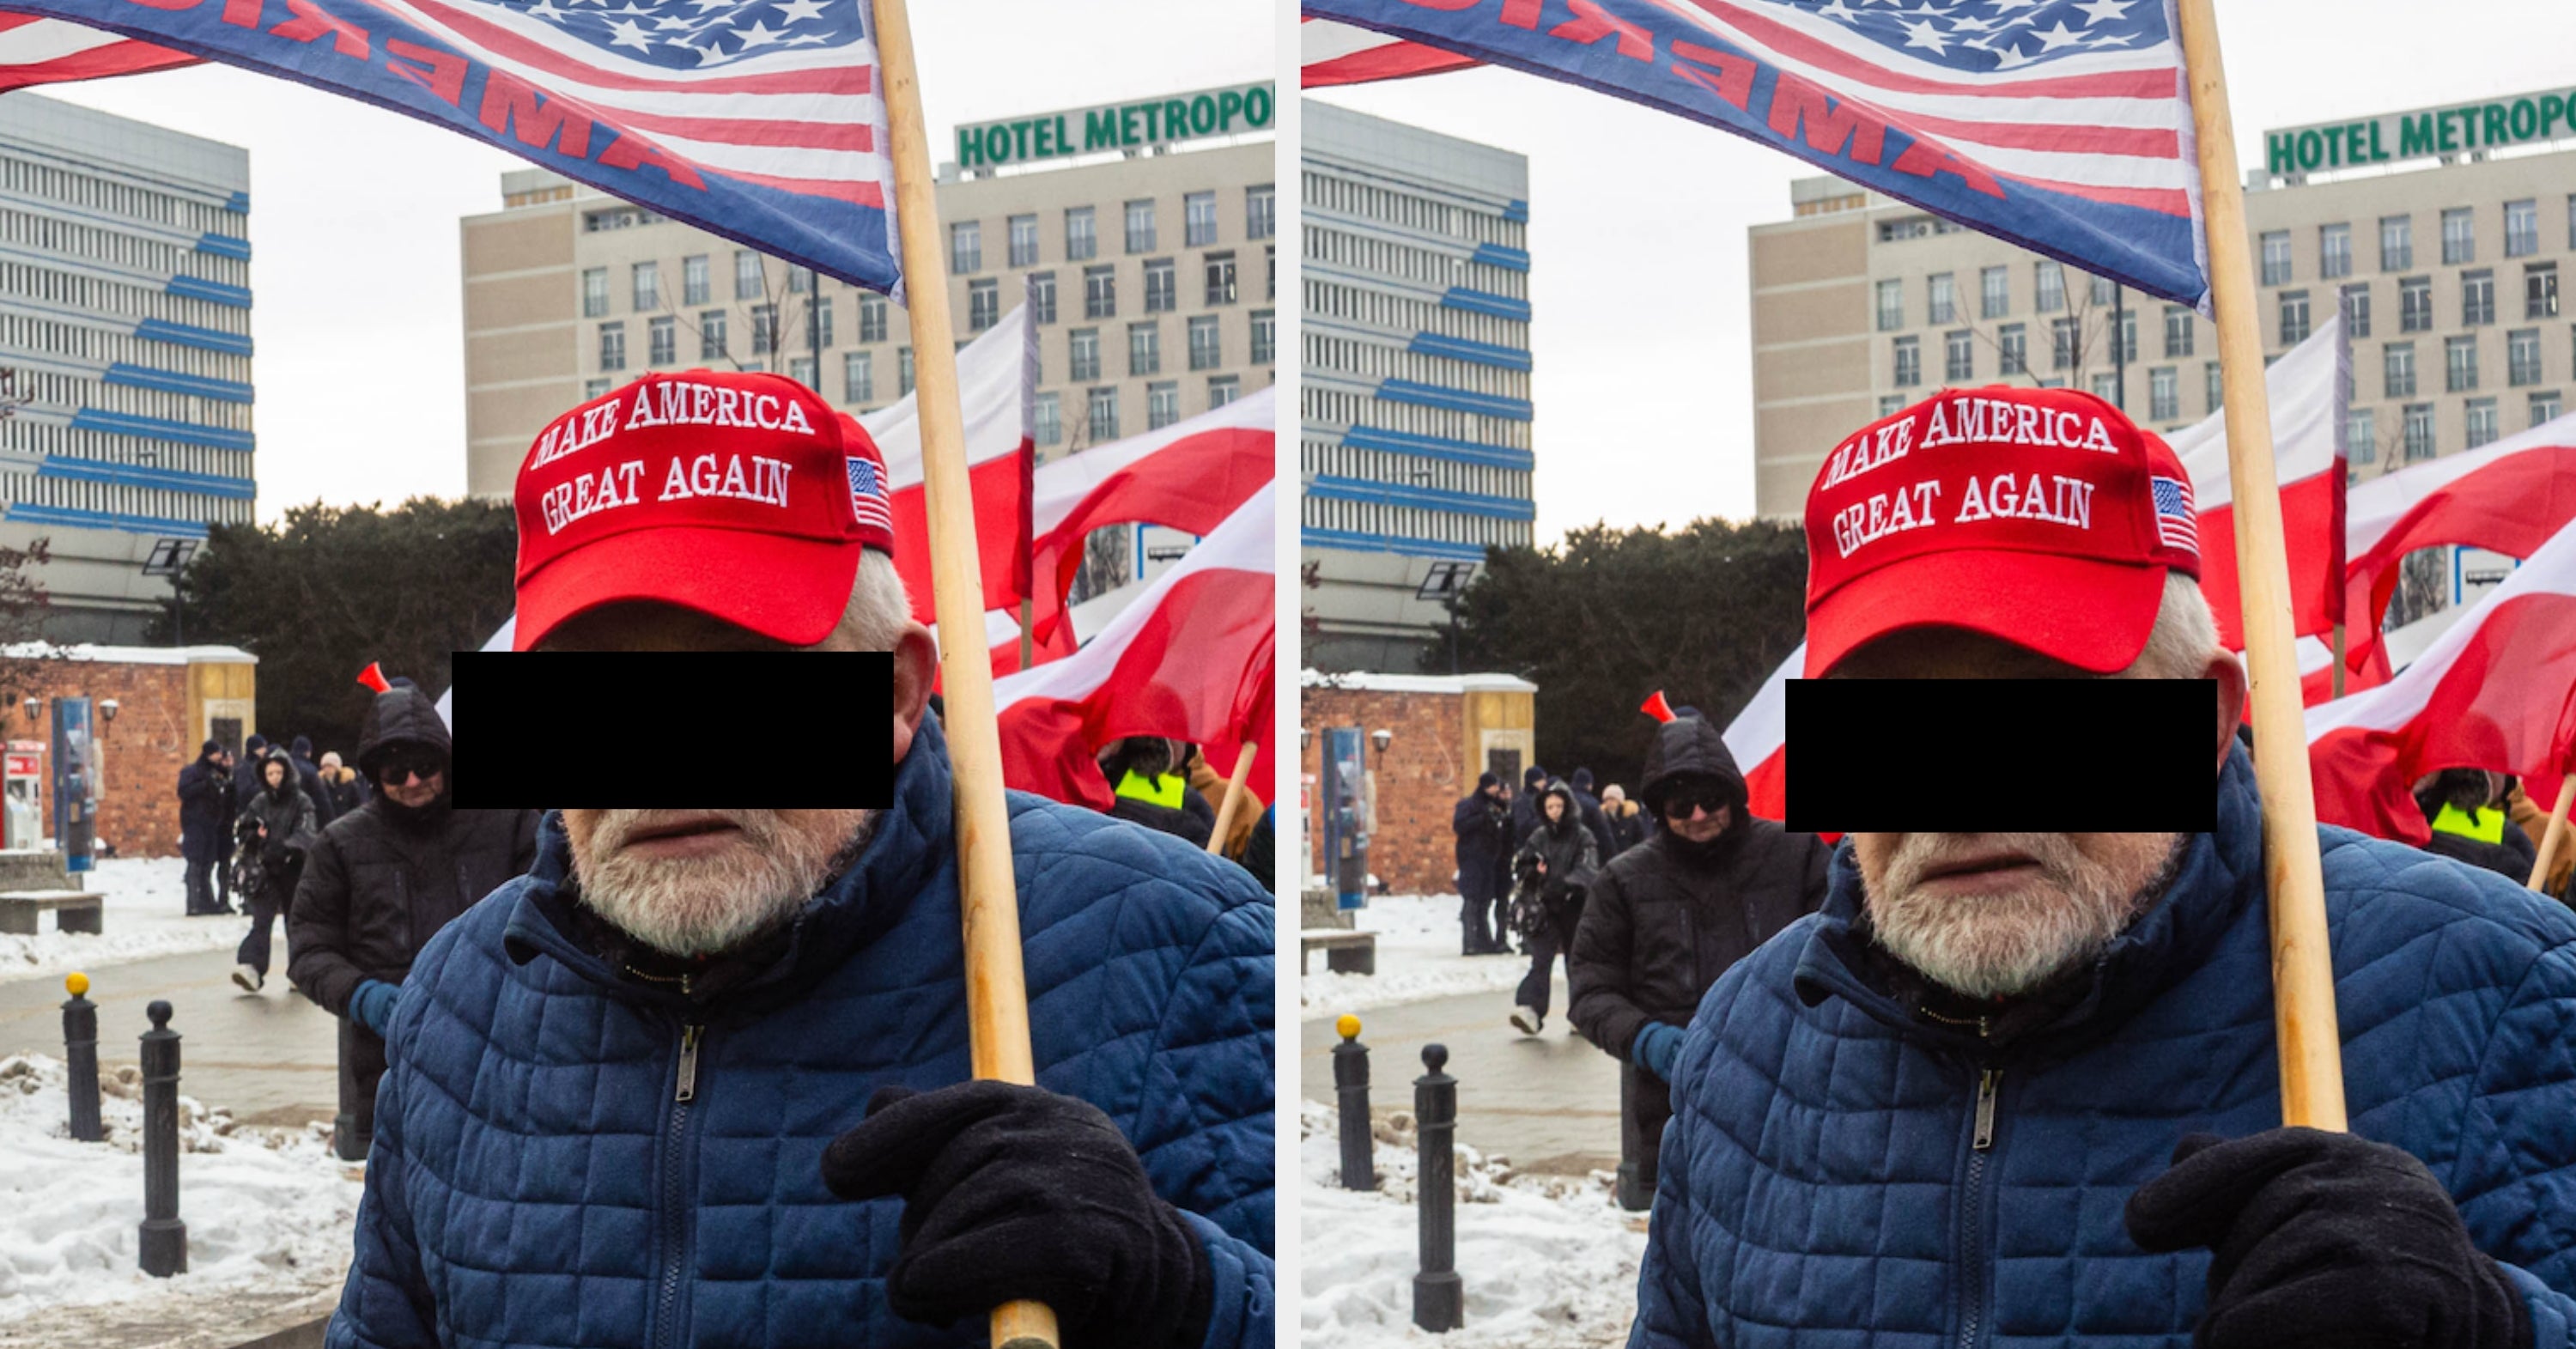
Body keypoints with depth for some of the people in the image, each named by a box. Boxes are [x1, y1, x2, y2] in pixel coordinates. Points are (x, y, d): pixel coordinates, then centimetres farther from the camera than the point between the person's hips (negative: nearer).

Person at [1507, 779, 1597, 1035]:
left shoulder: (1582, 837, -3)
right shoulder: (1539, 836, 9)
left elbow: (1587, 870, -17)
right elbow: (1520, 865, 14)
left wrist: (1564, 884, -34)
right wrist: (1533, 870, -10)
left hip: (1574, 908, -2)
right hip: (1544, 909, 2)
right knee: (1541, 959, -13)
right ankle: (1529, 1009, -25)